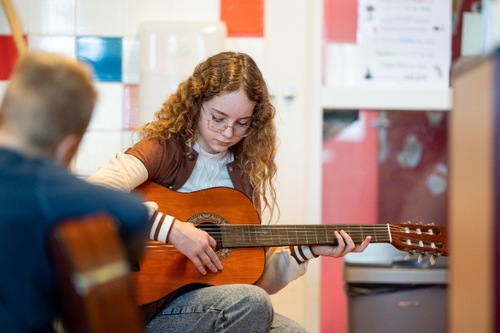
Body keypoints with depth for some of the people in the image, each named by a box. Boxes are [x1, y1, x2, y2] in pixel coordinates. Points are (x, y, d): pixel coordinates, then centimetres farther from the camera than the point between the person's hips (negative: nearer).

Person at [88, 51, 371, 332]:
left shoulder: (243, 172, 11)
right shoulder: (164, 149, -6)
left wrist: (308, 251, 3)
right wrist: (172, 229, -27)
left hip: (211, 305, 5)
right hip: (150, 307, -5)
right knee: (252, 303, -29)